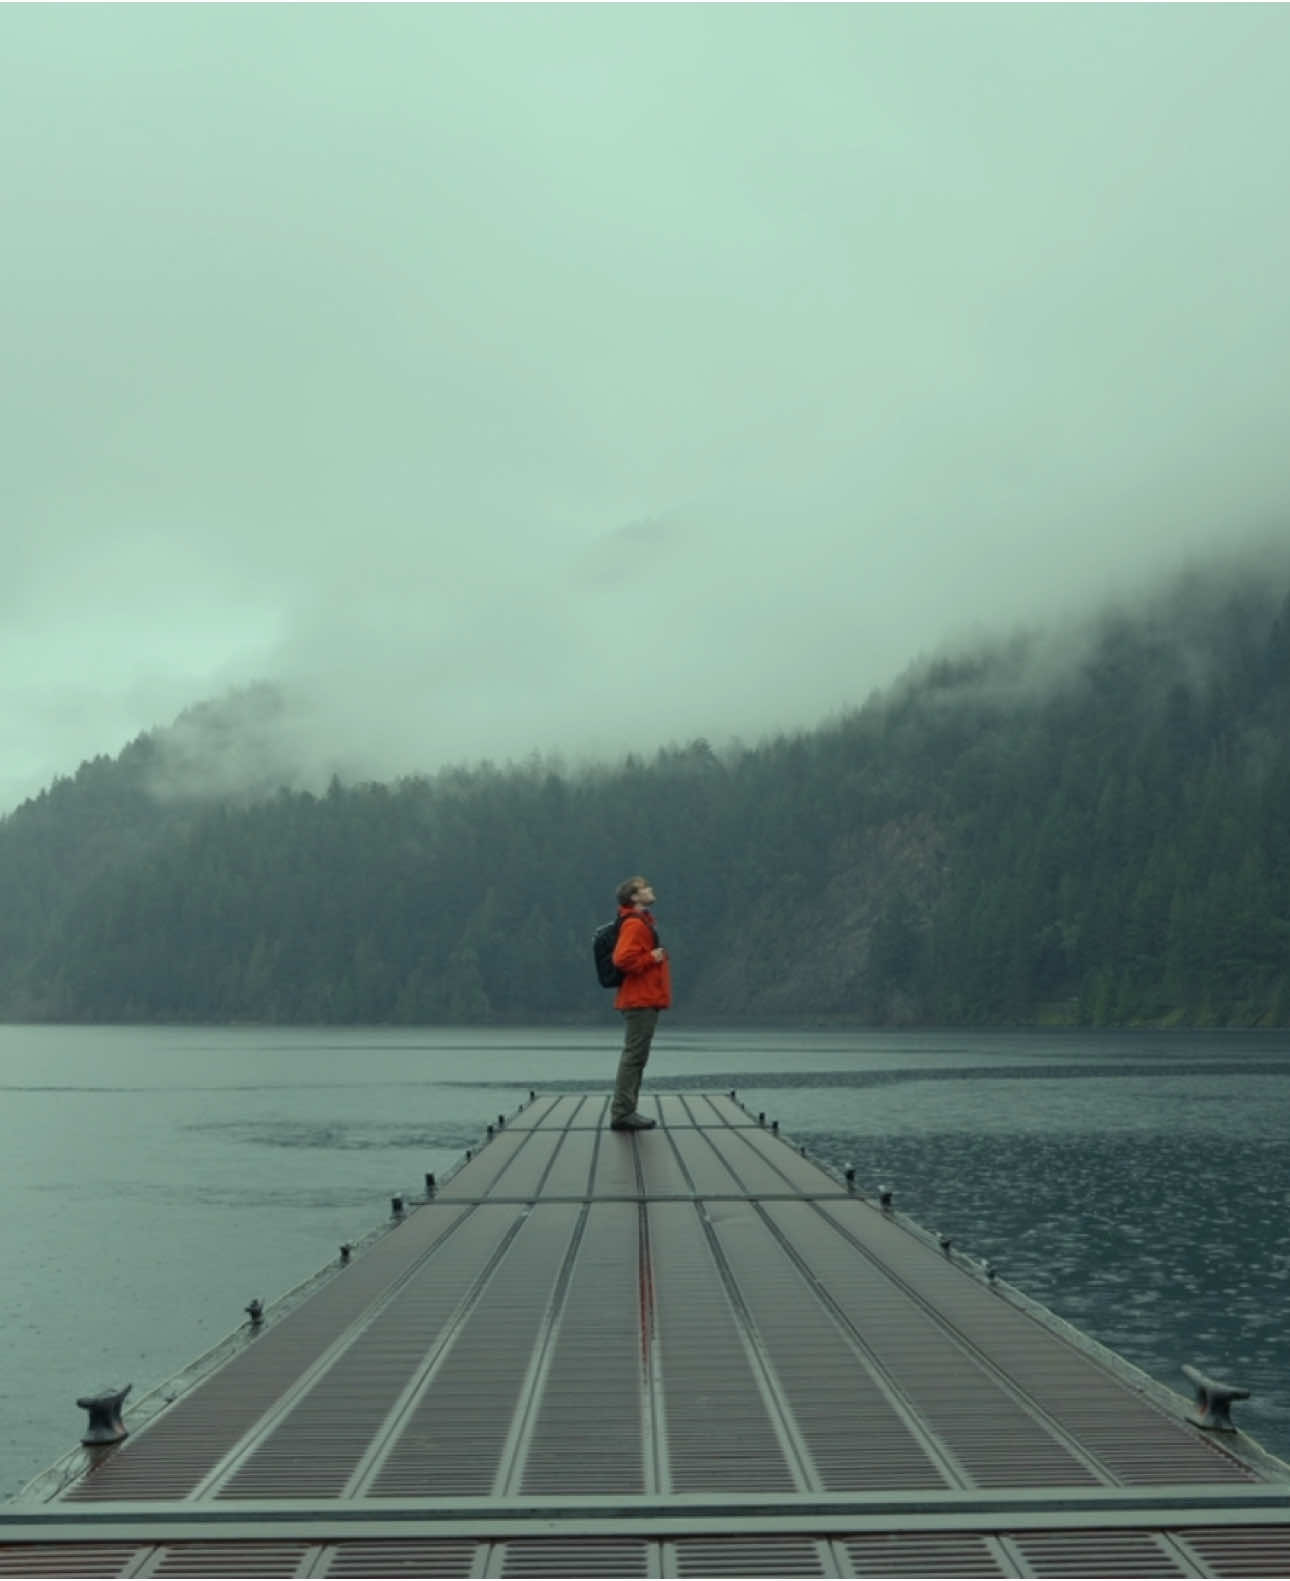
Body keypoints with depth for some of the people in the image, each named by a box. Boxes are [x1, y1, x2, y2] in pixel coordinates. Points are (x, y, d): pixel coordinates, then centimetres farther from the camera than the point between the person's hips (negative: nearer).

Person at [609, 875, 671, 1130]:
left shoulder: (643, 923, 19)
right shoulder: (634, 924, -14)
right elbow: (623, 959, -26)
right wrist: (652, 958, -17)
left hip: (645, 1000, 11)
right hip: (640, 1001, -11)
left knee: (636, 1056, 13)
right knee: (634, 1055, -10)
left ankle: (626, 1111, 17)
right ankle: (622, 1113, -9)